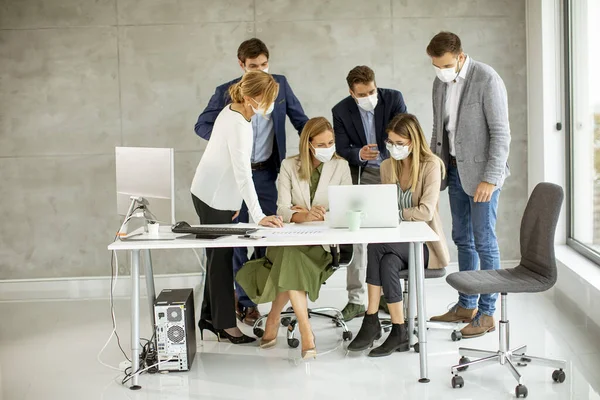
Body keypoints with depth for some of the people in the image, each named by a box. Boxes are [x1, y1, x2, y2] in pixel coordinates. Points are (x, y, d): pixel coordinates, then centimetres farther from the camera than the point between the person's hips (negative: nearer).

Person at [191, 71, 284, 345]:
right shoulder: (239, 126, -26)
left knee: (217, 256, 15)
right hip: (215, 198, -9)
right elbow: (243, 174, -32)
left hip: (212, 194, 9)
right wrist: (259, 216, -36)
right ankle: (225, 323, 6)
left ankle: (210, 316, 23)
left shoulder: (231, 111, 3)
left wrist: (233, 200, 19)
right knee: (221, 258, -2)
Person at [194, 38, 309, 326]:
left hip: (267, 172, 1)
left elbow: (300, 120, 9)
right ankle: (244, 300, 13)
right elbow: (201, 126, 3)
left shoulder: (280, 84, 2)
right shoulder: (225, 92, -2)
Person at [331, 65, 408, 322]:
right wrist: (359, 154, -31)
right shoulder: (341, 111, -9)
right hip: (363, 175, 0)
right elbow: (342, 150, -9)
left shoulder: (394, 99, -10)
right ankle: (356, 299, -3)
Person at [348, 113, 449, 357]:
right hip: (397, 241, 5)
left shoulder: (431, 165, -8)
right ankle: (399, 332, -25)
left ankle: (372, 321, -23)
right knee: (387, 263, -32)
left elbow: (426, 212, -19)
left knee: (377, 247, -31)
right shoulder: (387, 166, 11)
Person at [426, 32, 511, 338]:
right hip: (455, 169, 8)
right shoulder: (440, 83, 8)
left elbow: (500, 132, -16)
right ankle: (466, 305, 23)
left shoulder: (487, 80, -14)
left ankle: (487, 313, 3)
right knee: (462, 239, 13)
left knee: (484, 241, -4)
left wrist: (490, 178, -20)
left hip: (481, 171, -7)